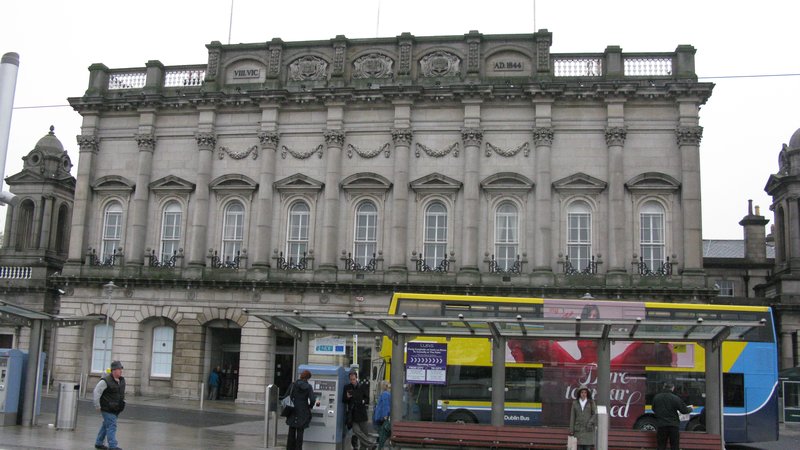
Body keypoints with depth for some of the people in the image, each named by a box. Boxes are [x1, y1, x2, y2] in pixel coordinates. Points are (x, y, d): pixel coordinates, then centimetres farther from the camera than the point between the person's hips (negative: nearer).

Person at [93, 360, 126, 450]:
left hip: (116, 409, 8)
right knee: (111, 426, -11)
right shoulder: (106, 381, -17)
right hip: (107, 409, -8)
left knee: (106, 425, 17)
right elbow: (96, 392, -15)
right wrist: (97, 406, -14)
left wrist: (122, 402, 18)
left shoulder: (122, 380, 7)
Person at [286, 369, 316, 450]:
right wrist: (310, 407, 8)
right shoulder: (308, 387, -5)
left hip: (293, 412, 2)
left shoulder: (293, 385, -2)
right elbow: (312, 400, -12)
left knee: (291, 432, 11)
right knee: (300, 432, 4)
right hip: (303, 413, -2)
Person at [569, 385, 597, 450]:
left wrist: (590, 423, -19)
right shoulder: (575, 403, 4)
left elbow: (595, 414, -3)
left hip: (588, 429, -1)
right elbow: (572, 417, 3)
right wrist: (571, 430, -2)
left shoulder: (591, 402, 2)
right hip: (578, 429, 1)